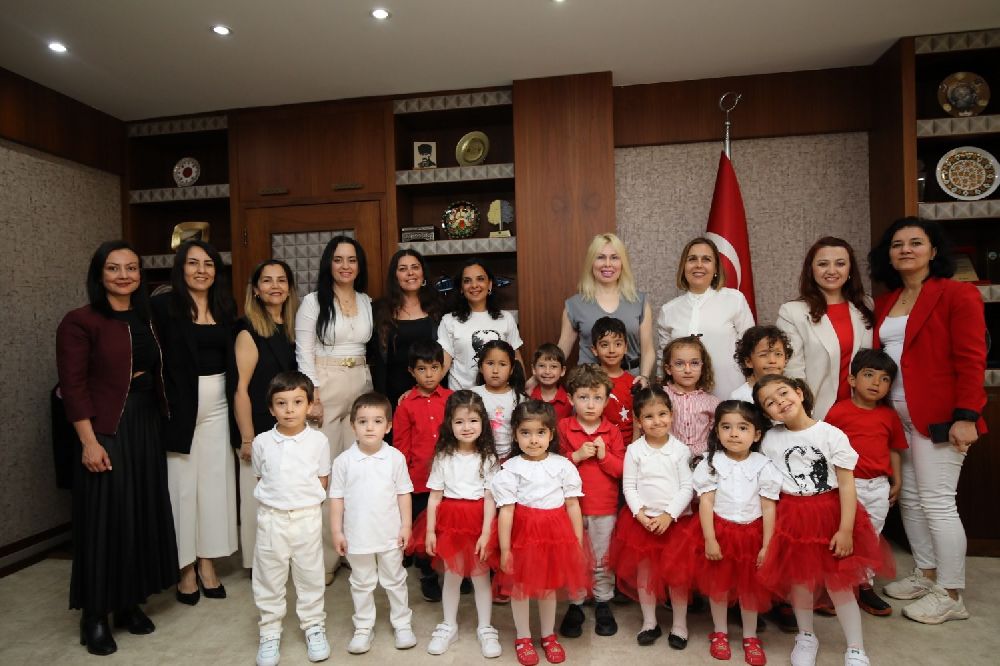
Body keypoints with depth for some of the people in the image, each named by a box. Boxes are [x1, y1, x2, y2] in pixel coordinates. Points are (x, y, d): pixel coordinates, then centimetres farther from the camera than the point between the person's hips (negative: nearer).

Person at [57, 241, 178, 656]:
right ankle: (95, 615, 18)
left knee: (143, 515, 12)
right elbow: (73, 387, -13)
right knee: (105, 518, 1)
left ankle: (131, 603, 28)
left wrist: (161, 422, 8)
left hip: (147, 426, 6)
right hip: (107, 431, -6)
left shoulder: (146, 319, 11)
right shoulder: (80, 322, -8)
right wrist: (89, 441, -17)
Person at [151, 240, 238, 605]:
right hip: (180, 406, -4)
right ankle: (185, 568, 18)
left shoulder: (224, 309, 10)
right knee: (182, 484, 3)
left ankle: (207, 561, 23)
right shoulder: (163, 306, -4)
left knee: (215, 481, 9)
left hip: (217, 406, 4)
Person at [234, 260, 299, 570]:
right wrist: (247, 439, -14)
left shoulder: (294, 328, 8)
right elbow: (241, 388, -12)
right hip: (262, 428, -5)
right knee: (260, 497, 3)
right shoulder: (250, 330, -9)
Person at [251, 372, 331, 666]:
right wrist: (277, 499, 3)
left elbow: (322, 480, 1)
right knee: (268, 578, 12)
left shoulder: (318, 440, -8)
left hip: (308, 517, -1)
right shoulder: (262, 442, -4)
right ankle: (270, 632, 29)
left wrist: (302, 499, -3)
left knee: (310, 575, 12)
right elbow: (261, 478, 9)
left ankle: (314, 627, 30)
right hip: (271, 517, 1)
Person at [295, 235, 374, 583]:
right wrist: (312, 398, -13)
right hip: (324, 388, -4)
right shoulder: (313, 301, -2)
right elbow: (304, 353, -6)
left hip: (361, 387, 4)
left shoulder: (367, 302, 12)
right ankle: (324, 556, 8)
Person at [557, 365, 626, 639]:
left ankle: (603, 603, 32)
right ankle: (575, 605, 28)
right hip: (571, 506, 0)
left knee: (603, 560, 14)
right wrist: (576, 456, -21)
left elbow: (622, 470, -4)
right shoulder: (563, 428, -5)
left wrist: (604, 456, -19)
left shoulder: (612, 431, -2)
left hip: (605, 509, 1)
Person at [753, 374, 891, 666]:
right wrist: (770, 525, 1)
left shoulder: (831, 434, -11)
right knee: (799, 580, 11)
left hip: (831, 513, -2)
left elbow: (847, 484, -10)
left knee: (838, 582, 4)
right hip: (792, 518, 2)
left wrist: (846, 529, -14)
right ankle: (806, 637, 34)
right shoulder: (770, 440, -3)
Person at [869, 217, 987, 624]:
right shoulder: (885, 304, 13)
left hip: (938, 417, -7)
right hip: (895, 415, 7)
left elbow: (970, 360, -11)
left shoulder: (957, 295, -5)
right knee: (909, 498, 13)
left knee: (936, 502, -2)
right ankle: (926, 574, 28)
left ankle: (951, 595, 13)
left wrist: (965, 417, -17)